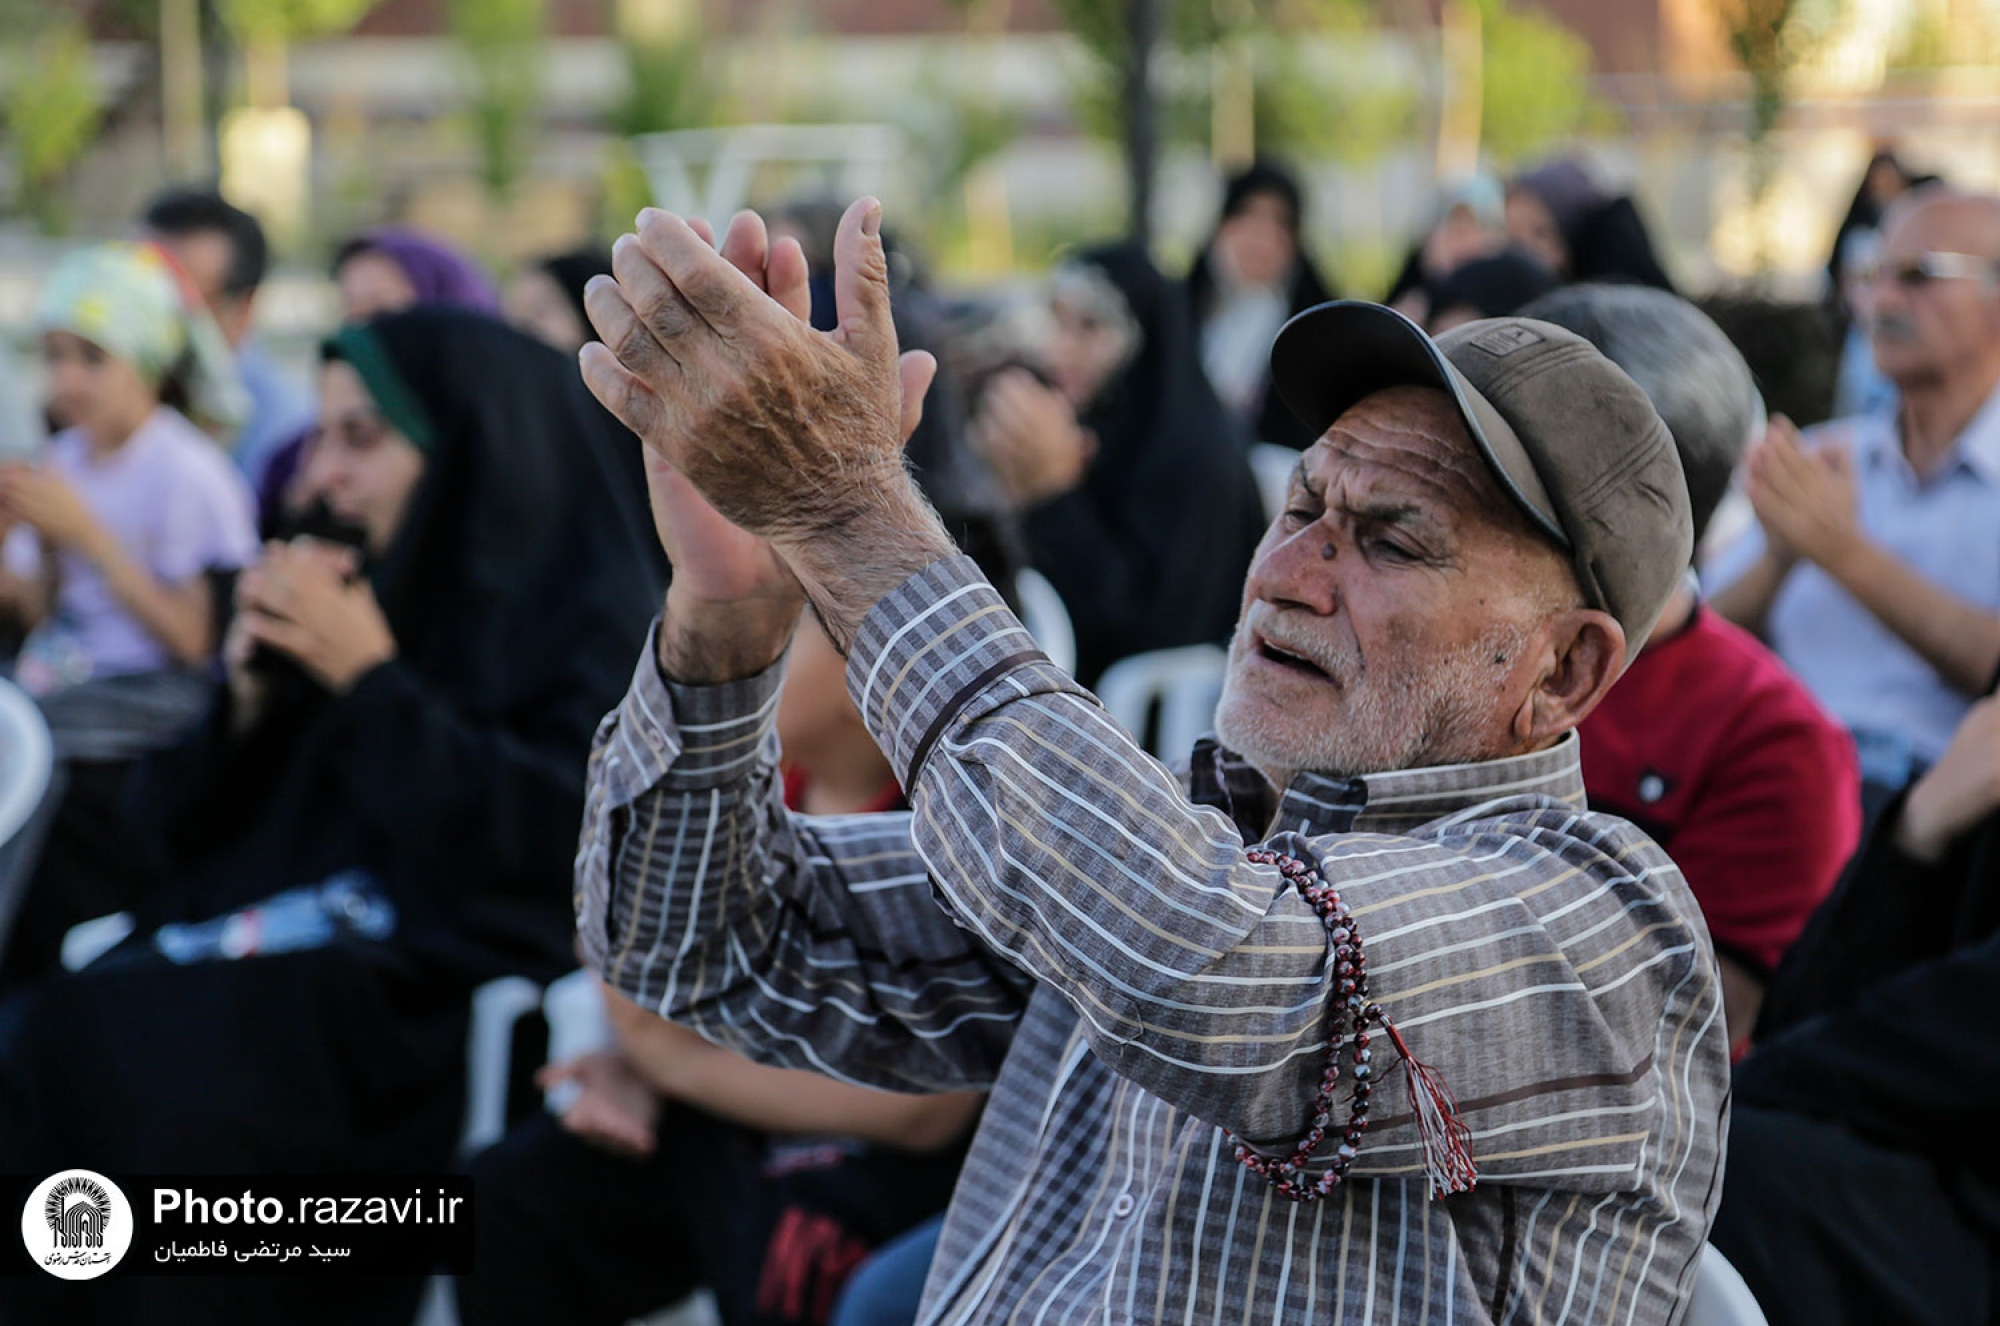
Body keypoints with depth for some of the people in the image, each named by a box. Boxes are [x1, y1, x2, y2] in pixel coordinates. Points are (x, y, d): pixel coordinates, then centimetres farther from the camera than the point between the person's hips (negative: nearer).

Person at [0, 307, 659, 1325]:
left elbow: (551, 839, -16)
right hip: (265, 953, 7)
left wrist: (372, 680, -11)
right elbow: (173, 837, 18)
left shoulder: (590, 611, 1)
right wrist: (251, 694, 0)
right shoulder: (366, 591, 18)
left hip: (438, 1000, -6)